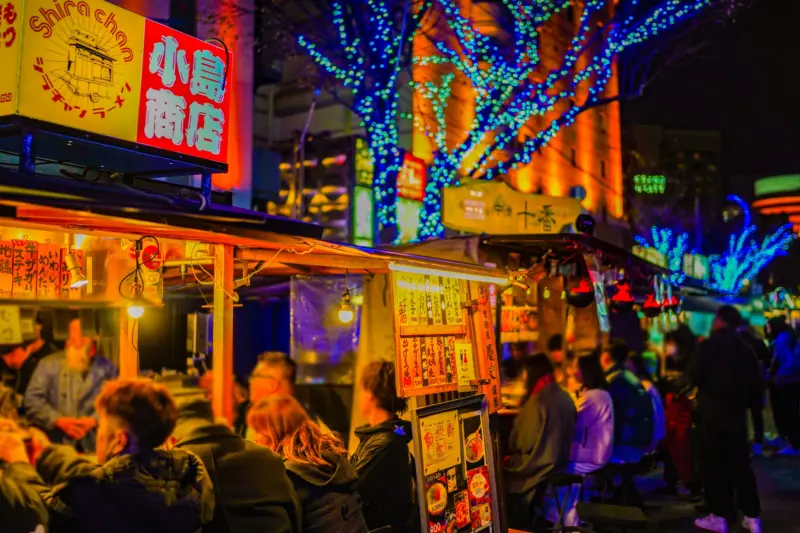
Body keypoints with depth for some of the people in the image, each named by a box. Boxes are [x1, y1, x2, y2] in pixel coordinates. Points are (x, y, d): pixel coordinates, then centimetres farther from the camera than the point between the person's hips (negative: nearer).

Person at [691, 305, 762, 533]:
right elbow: (756, 385, 7)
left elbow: (694, 377, -12)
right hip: (736, 412, 4)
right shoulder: (745, 349, 4)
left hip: (712, 412, -4)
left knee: (714, 464, 4)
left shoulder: (708, 346, -11)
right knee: (740, 464, 11)